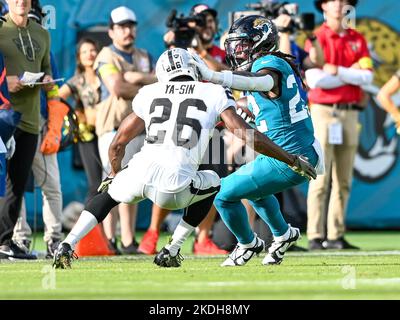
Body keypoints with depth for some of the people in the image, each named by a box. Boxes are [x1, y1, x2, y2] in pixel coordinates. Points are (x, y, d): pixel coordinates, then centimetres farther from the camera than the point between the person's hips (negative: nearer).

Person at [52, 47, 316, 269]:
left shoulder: (150, 93, 22)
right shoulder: (215, 94, 15)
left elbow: (119, 143, 29)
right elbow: (251, 137, 8)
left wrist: (115, 172, 49)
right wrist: (294, 161, 17)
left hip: (139, 173, 2)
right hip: (174, 188, -2)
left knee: (109, 193, 34)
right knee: (212, 183, 30)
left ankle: (67, 245, 16)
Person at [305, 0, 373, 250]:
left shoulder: (358, 40, 13)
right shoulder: (315, 39, 0)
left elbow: (367, 77, 0)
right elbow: (314, 80, -12)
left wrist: (337, 71, -9)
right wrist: (351, 74, -4)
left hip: (350, 114, 4)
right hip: (323, 112, -4)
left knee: (344, 181, 5)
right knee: (321, 180, -7)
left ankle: (337, 236, 9)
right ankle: (316, 237, -7)